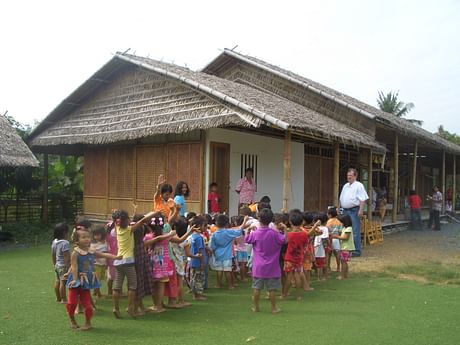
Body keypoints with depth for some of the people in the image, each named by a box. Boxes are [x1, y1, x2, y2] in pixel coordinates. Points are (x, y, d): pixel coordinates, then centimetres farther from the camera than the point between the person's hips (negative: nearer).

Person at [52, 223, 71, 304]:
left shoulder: (54, 242, 5)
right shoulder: (65, 243, -22)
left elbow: (53, 255, 14)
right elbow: (66, 257, -23)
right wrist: (68, 267, -18)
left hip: (57, 265, 9)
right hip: (63, 266, -9)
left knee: (57, 281, 15)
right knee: (63, 282, -4)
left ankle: (58, 298, 25)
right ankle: (63, 299, 2)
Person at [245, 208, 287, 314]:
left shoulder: (255, 234, -8)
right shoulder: (274, 233, -14)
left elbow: (246, 240, 8)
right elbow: (284, 240, -9)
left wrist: (248, 230, 21)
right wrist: (285, 230, 0)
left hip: (258, 267, 2)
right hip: (272, 267, -1)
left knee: (257, 288, 12)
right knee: (272, 289, 7)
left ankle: (255, 306, 22)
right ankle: (274, 307, 15)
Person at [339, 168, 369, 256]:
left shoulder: (359, 185, -5)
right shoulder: (345, 186, 19)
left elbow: (363, 199, -12)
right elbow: (341, 199, 23)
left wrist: (361, 210, -19)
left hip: (354, 211, -8)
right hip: (345, 210, 8)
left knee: (355, 231, -7)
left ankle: (357, 250, -2)